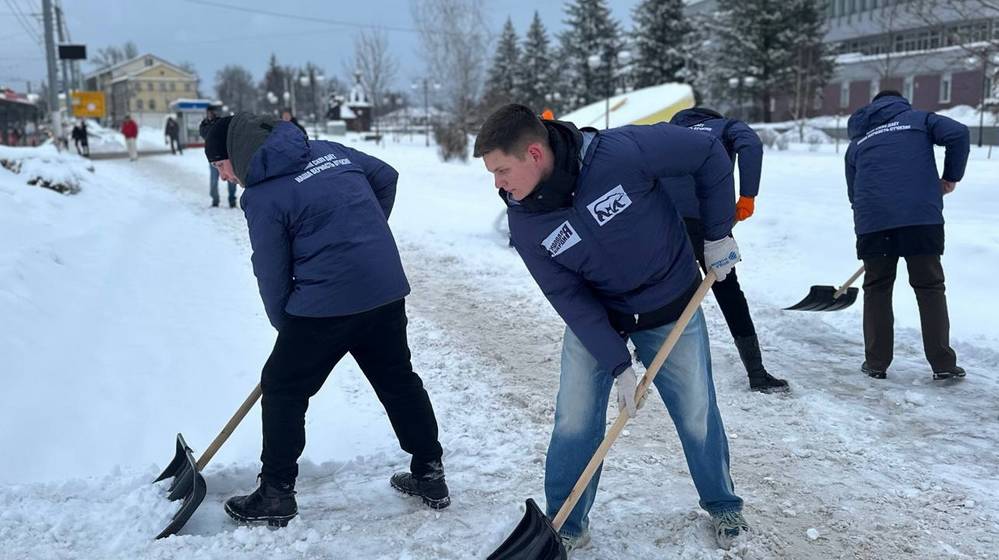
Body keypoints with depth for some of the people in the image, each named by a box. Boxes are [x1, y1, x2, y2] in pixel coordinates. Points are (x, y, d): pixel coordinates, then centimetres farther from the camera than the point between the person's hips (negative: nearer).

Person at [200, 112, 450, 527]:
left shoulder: (261, 197, -9)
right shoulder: (328, 150, 10)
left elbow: (272, 276, -3)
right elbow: (386, 177, 19)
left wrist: (285, 326, 13)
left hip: (325, 305, -7)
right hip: (387, 290, 7)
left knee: (281, 389, 11)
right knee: (399, 381, 20)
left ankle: (276, 494, 20)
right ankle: (430, 475, 28)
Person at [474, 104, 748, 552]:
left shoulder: (623, 151, -31)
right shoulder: (524, 221, -19)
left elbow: (709, 154, -17)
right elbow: (569, 299, -15)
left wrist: (717, 234, -11)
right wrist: (619, 364, -19)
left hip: (670, 310, -1)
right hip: (592, 317, 2)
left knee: (697, 417, 11)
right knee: (573, 425, -1)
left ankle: (722, 505, 37)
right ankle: (566, 526, 22)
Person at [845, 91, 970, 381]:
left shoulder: (857, 142, 23)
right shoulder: (918, 119, 16)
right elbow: (958, 133, -1)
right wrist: (951, 176, 10)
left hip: (872, 222, 2)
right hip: (922, 217, -2)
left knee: (876, 289, 13)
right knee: (930, 288, 7)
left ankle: (876, 363, 15)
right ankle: (943, 364, 10)